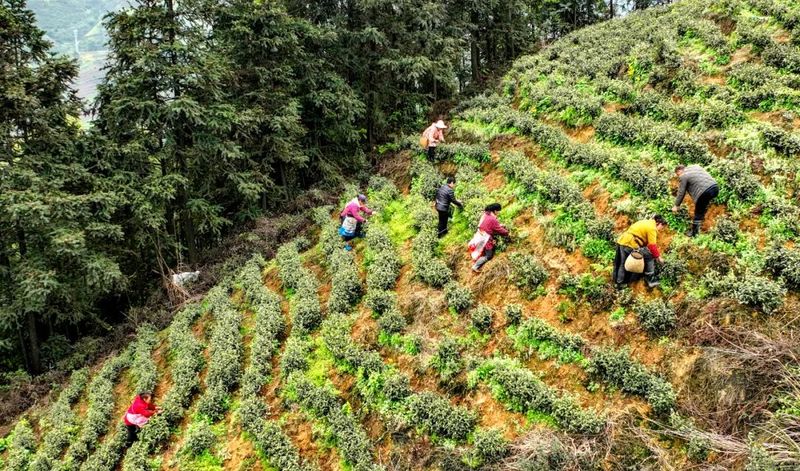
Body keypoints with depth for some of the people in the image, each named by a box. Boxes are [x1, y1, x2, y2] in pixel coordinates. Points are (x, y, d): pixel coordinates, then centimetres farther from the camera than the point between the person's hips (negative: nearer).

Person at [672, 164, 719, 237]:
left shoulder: (683, 176, 2)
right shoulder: (695, 166, 24)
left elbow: (681, 193, 4)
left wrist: (676, 206, 14)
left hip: (705, 192, -8)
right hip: (715, 187, 8)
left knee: (698, 213, 6)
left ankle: (694, 232, 16)